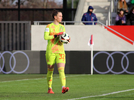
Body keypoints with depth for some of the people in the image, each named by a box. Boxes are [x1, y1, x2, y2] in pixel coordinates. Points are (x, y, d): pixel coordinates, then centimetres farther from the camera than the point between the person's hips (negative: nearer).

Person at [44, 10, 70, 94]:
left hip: (60, 51, 3)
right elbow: (46, 37, -15)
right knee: (50, 70, 7)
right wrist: (56, 35, -22)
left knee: (61, 70, -13)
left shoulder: (62, 27, 14)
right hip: (50, 52, -3)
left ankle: (63, 88, -26)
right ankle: (49, 89, 20)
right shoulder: (49, 26, -2)